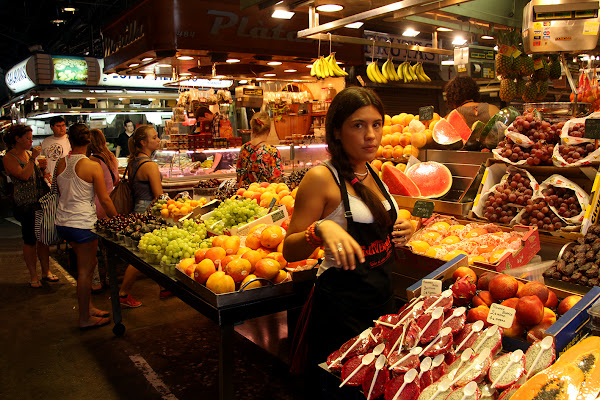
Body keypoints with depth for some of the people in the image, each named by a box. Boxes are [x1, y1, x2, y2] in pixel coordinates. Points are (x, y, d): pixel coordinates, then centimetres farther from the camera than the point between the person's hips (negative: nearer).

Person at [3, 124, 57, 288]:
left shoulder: (29, 153, 13)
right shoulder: (9, 158, -8)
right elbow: (23, 176, -22)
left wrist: (42, 167, 7)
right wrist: (33, 158, -20)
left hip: (41, 202, 6)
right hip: (25, 205, -6)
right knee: (30, 240, 1)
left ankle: (46, 271, 21)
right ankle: (33, 276, 13)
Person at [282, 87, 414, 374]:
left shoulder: (372, 175, 6)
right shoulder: (322, 178, -17)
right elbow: (290, 251, -17)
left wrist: (400, 231, 2)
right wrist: (321, 229, -36)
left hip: (382, 295, 8)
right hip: (341, 304, -7)